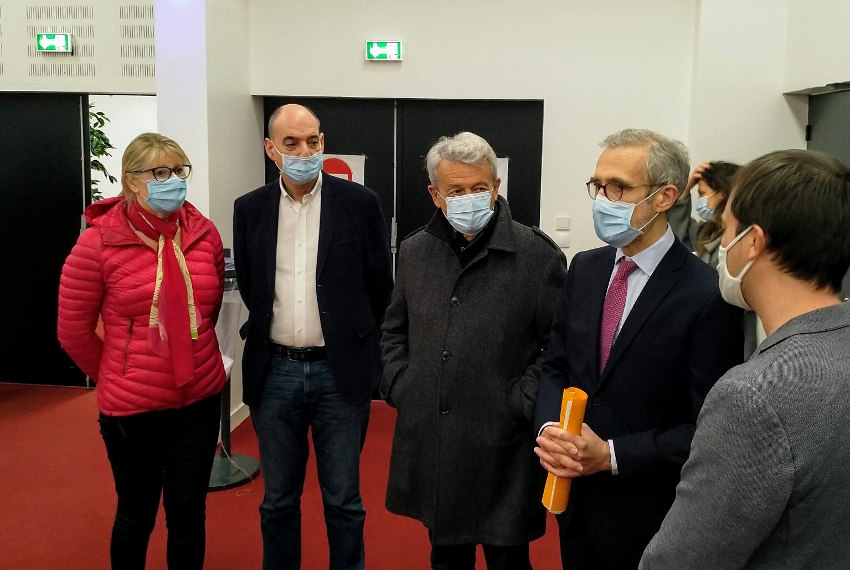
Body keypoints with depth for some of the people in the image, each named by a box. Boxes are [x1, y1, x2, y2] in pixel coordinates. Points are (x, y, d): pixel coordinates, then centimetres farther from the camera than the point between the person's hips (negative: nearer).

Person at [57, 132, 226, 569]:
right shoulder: (99, 242, -12)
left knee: (188, 513, 14)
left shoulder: (204, 233, -3)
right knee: (137, 515, 16)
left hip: (200, 398, 3)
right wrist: (115, 377, 7)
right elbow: (73, 331, -3)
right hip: (132, 406, -2)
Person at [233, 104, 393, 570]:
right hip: (275, 372, 2)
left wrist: (347, 340, 9)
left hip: (340, 372, -2)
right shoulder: (250, 209, 3)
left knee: (343, 500, 10)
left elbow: (379, 286, 2)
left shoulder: (359, 203, -5)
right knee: (278, 500, 16)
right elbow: (248, 287, 13)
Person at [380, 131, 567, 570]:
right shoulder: (415, 251, 6)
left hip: (502, 447, -4)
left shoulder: (538, 255, -9)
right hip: (429, 442, 5)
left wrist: (518, 406, -13)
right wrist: (397, 387, 6)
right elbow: (394, 330, 17)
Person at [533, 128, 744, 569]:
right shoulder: (584, 269, 2)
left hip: (647, 510, -5)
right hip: (572, 493, 5)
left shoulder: (708, 295, -17)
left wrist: (611, 455, -21)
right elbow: (556, 367, 6)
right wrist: (549, 427, -13)